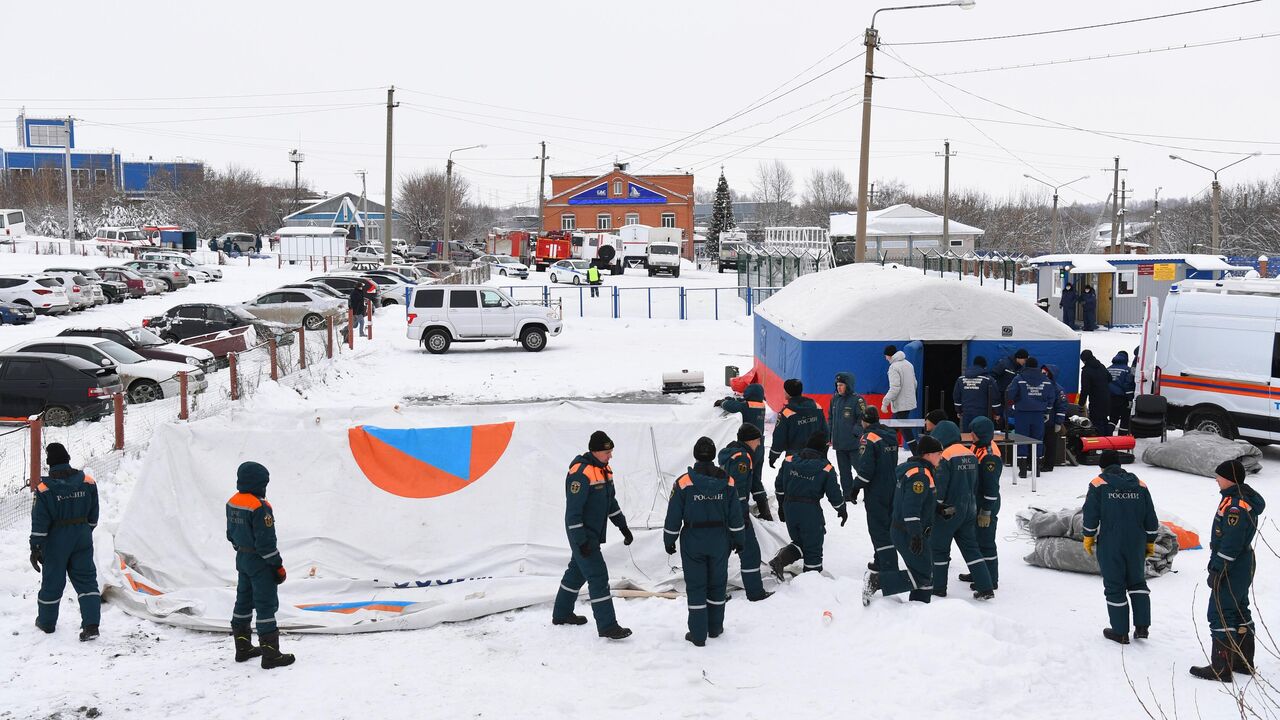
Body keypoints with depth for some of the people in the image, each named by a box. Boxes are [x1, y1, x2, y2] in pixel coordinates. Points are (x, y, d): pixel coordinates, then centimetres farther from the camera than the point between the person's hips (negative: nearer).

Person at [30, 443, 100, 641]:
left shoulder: (45, 489, -15)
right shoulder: (87, 481, -6)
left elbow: (39, 522, -13)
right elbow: (93, 514, 4)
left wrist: (35, 548, -6)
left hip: (56, 541, -2)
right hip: (82, 539, 2)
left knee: (52, 581, 14)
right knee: (86, 579, 6)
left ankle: (47, 621, 32)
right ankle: (91, 625, -3)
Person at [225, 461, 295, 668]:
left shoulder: (232, 503, 4)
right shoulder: (260, 507, -23)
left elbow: (232, 534, 13)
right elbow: (266, 542, -22)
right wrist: (278, 566, -13)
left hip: (242, 559, 9)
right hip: (260, 563, -9)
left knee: (243, 601, 18)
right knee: (266, 605, -3)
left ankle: (243, 648, 29)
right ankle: (270, 654, -1)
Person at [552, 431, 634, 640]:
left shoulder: (604, 469, 7)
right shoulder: (580, 473, -23)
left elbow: (611, 500, 18)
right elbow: (573, 510, -23)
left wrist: (623, 526, 15)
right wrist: (580, 541, -23)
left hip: (594, 534, 10)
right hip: (582, 535, -10)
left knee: (577, 572, 20)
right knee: (598, 576, -10)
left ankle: (561, 614, 34)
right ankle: (607, 626, -7)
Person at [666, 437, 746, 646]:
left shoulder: (684, 482, -12)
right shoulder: (727, 482, -4)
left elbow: (674, 517, -8)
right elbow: (735, 516, 2)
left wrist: (669, 541, 5)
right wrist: (738, 541, 13)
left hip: (693, 541, -2)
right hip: (719, 541, 2)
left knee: (695, 586, 5)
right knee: (717, 583, 17)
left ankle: (698, 634, 7)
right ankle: (715, 627, 28)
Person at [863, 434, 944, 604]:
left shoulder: (916, 469, 13)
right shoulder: (920, 475, -20)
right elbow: (911, 508, -28)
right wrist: (916, 535, -28)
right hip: (908, 535, -11)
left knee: (926, 573, 16)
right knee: (921, 576, -6)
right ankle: (876, 581, -8)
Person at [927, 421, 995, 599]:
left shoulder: (946, 457, -17)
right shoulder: (971, 455, 6)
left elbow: (939, 488, -18)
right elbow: (975, 485, 14)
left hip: (949, 511, -7)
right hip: (969, 510, 7)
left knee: (938, 548, 7)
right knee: (971, 548, 12)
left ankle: (938, 588, 13)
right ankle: (985, 588, 7)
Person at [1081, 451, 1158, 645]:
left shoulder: (1098, 484, -5)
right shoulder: (1140, 485, 6)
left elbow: (1091, 514, -8)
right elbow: (1151, 518, 8)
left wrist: (1088, 538, 5)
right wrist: (1150, 542, 18)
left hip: (1110, 545, -3)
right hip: (1136, 545, 4)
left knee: (1115, 587, 6)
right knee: (1137, 582, 20)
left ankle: (1120, 632, 12)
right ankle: (1142, 627, 15)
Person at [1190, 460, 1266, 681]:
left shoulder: (1235, 505, -23)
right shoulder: (1245, 499, 11)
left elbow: (1230, 544, -25)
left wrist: (1217, 569, -20)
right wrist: (1217, 566, 22)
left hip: (1231, 569, -11)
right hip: (1243, 567, 11)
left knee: (1220, 615, -5)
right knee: (1240, 612, 19)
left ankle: (1221, 668, -2)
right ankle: (1244, 662, 29)